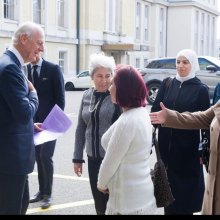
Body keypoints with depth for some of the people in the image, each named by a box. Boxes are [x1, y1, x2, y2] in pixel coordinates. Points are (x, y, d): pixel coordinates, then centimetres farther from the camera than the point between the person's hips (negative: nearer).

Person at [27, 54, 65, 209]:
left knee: (46, 157, -6)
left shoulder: (53, 69, -7)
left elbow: (60, 97, -7)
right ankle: (42, 191, 23)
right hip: (33, 121, 4)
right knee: (38, 157, 11)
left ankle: (47, 194, 7)